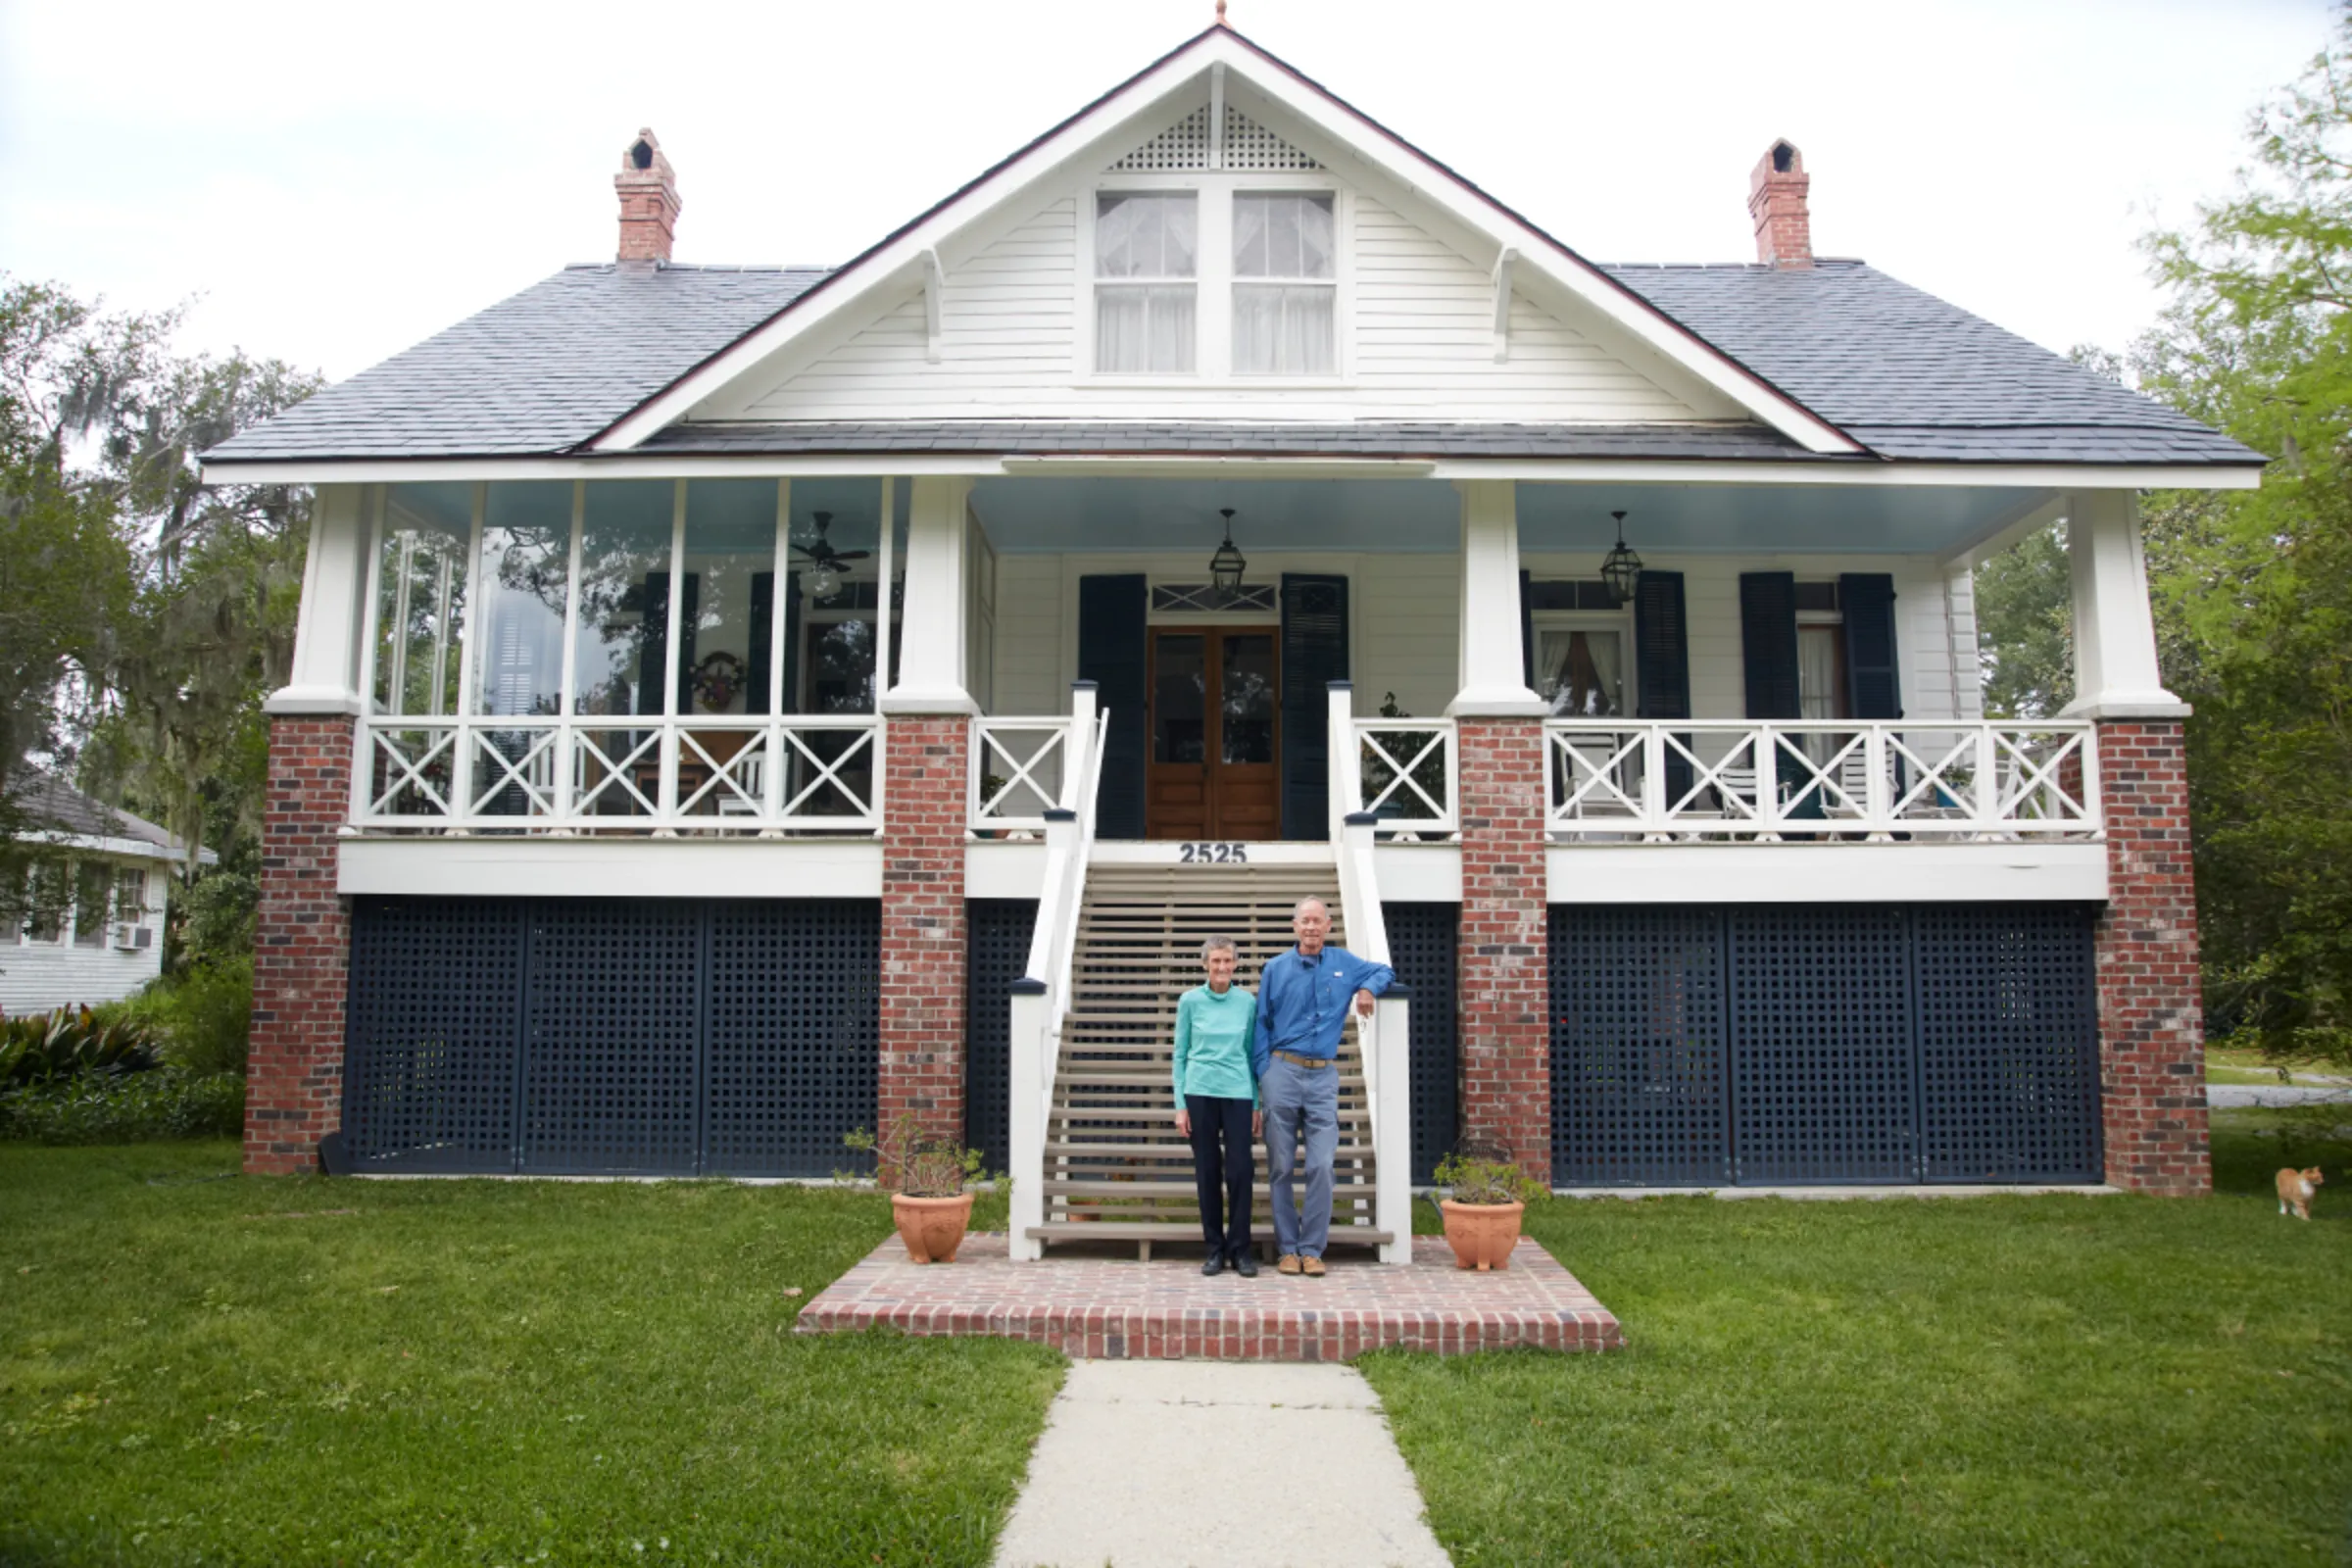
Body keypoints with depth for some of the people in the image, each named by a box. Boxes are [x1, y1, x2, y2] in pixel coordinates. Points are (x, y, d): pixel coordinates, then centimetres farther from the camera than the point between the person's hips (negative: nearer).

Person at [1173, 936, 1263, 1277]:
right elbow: (1180, 1054, 5)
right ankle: (1214, 1248, 15)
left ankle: (1240, 1249, 10)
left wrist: (1258, 1104, 6)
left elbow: (1253, 1053, 9)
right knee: (1207, 1171, 5)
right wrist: (1180, 1105, 1)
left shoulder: (1248, 1002, 4)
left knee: (1239, 1171, -2)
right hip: (1200, 1092, 0)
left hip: (1238, 1094, 0)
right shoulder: (1190, 1001, 2)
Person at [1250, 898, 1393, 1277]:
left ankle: (1312, 1249, 4)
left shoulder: (1343, 962, 8)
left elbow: (1385, 972, 22)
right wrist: (1263, 1075, 1)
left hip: (1323, 1076, 1)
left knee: (1321, 1166, -5)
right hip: (1282, 1072, 0)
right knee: (1281, 1167, 3)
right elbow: (1261, 1025, 8)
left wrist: (1368, 987, 0)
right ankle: (1288, 1248, 12)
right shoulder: (1275, 968, 6)